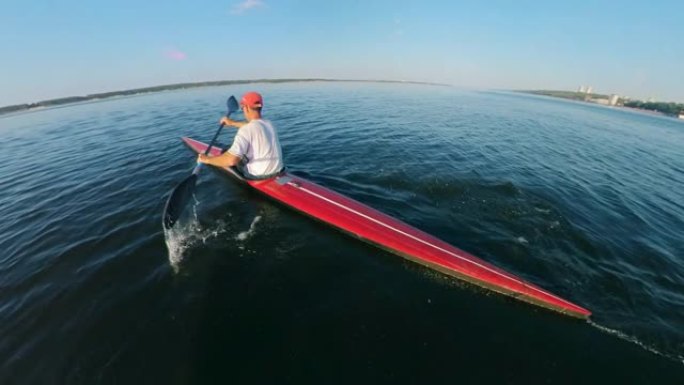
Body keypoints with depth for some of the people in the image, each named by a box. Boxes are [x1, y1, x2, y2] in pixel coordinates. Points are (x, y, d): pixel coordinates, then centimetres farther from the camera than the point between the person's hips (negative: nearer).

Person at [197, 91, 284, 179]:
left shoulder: (246, 130, -21)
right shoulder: (269, 124, 2)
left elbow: (231, 160, -29)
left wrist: (207, 159, -13)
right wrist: (232, 123, 39)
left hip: (258, 175, -7)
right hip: (277, 170, 7)